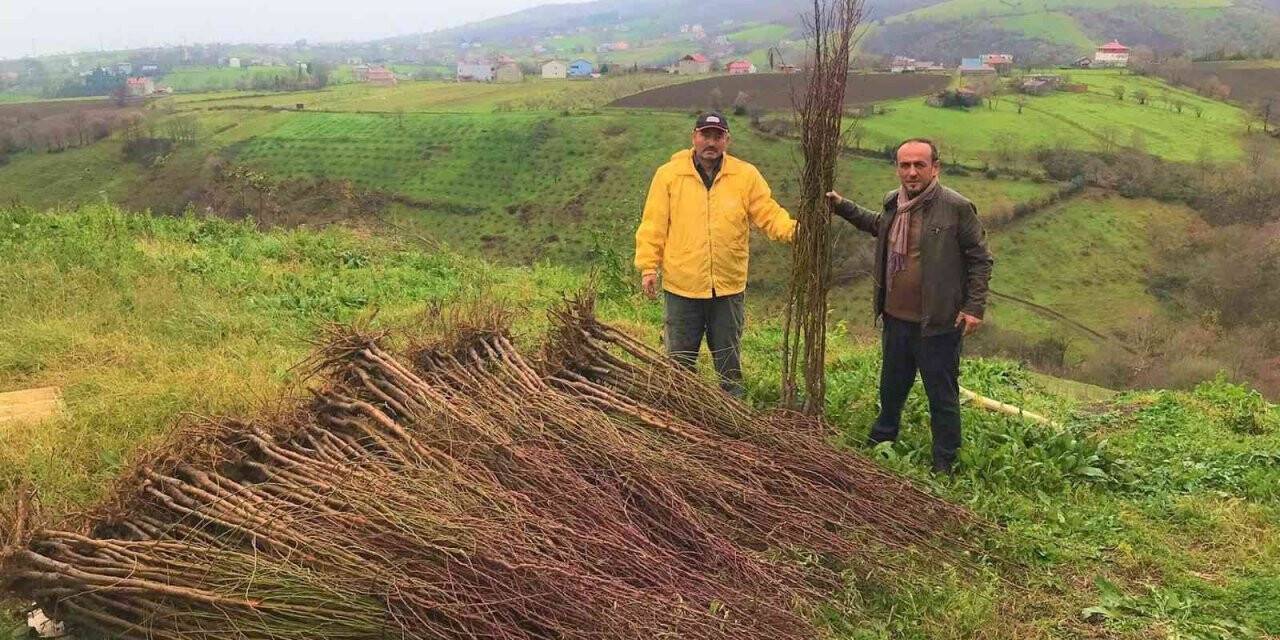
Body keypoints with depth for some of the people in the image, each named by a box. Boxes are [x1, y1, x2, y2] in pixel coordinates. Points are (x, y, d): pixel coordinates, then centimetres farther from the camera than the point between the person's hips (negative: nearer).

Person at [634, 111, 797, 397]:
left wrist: (794, 230, -20)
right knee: (680, 357, 12)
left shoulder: (746, 175, 2)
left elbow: (769, 214, -2)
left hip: (729, 287, 1)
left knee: (728, 358, 14)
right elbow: (653, 225, -2)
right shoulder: (669, 174, -1)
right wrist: (648, 266, -7)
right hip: (682, 286, -1)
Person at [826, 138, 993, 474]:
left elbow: (980, 259, -8)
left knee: (942, 396, 6)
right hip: (896, 318, 6)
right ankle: (882, 438, 46)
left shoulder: (956, 207, -14)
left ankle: (944, 465, 22)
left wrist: (974, 307, -11)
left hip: (937, 323, -6)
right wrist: (843, 207, 21)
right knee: (891, 386, 24)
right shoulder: (893, 202, 4)